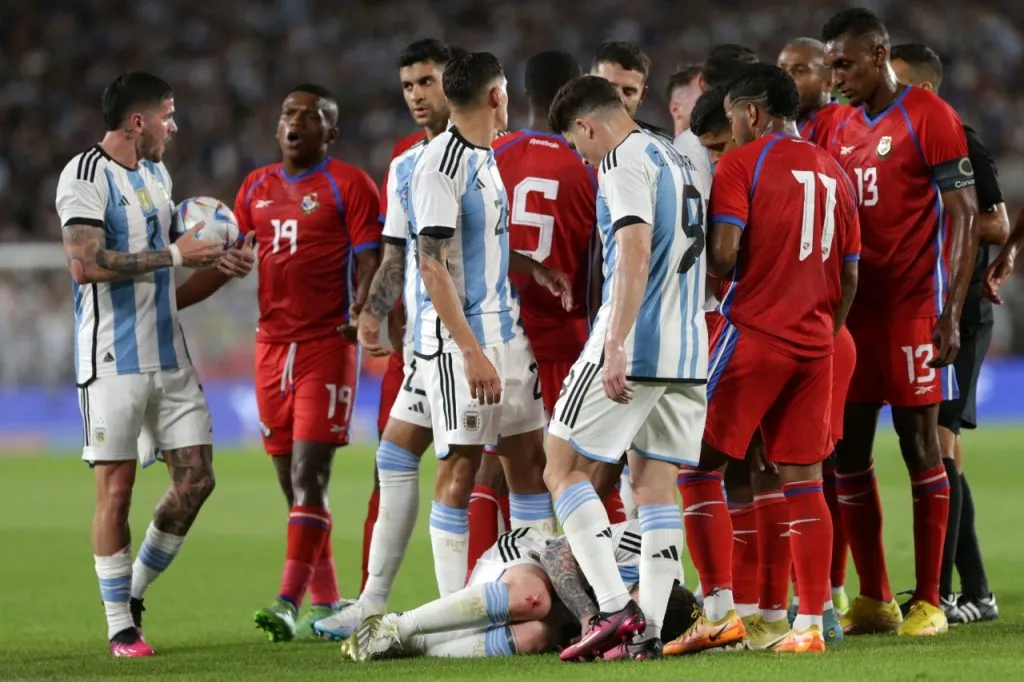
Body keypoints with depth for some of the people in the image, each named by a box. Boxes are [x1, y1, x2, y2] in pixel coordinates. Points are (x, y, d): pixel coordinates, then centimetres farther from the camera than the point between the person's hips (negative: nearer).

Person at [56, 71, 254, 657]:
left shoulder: (158, 176, 18)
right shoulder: (86, 175, -9)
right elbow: (86, 263, -23)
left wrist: (219, 268, 8)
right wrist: (172, 254, -18)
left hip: (169, 355, 8)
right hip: (113, 360, -8)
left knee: (195, 478, 3)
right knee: (116, 487, -4)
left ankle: (136, 592, 19)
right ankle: (120, 625, 3)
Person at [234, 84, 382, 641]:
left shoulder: (348, 185, -2)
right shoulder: (257, 188, 16)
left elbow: (369, 259, -8)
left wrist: (360, 310, -25)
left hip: (326, 341, -6)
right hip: (273, 342, 6)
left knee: (308, 474, -13)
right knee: (290, 479, 8)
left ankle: (289, 602, -20)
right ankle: (325, 601, 16)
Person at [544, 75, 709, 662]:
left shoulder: (625, 160, -9)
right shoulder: (678, 161, 19)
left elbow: (636, 252, -21)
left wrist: (615, 347, -25)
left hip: (633, 349, -9)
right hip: (688, 352, 9)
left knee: (564, 470, -1)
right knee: (656, 485, 8)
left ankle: (618, 608, -12)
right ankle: (649, 631, 3)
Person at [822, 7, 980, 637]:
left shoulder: (929, 118, -8)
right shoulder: (843, 131, 14)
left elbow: (965, 217, -10)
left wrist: (951, 312, -15)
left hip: (913, 307, -7)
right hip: (854, 307, 7)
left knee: (920, 444, -3)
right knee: (848, 451, 5)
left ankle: (929, 602, 1)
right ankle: (874, 601, 11)